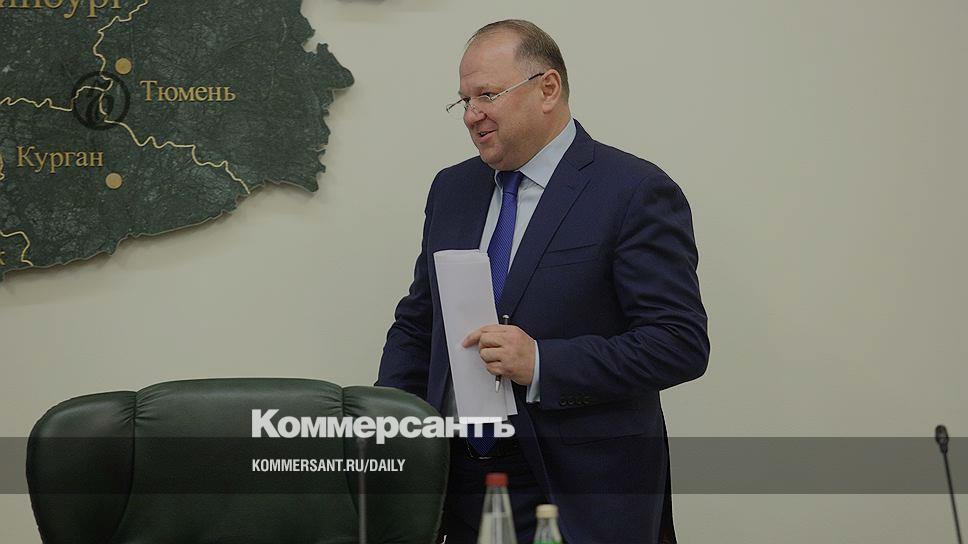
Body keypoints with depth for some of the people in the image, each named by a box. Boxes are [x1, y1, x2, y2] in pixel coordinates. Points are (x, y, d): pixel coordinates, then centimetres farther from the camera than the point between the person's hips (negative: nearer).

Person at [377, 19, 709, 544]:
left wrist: (542, 363, -23)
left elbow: (681, 343, -15)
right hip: (462, 483, 5)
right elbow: (416, 324, 15)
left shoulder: (636, 193, -10)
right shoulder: (452, 188, 10)